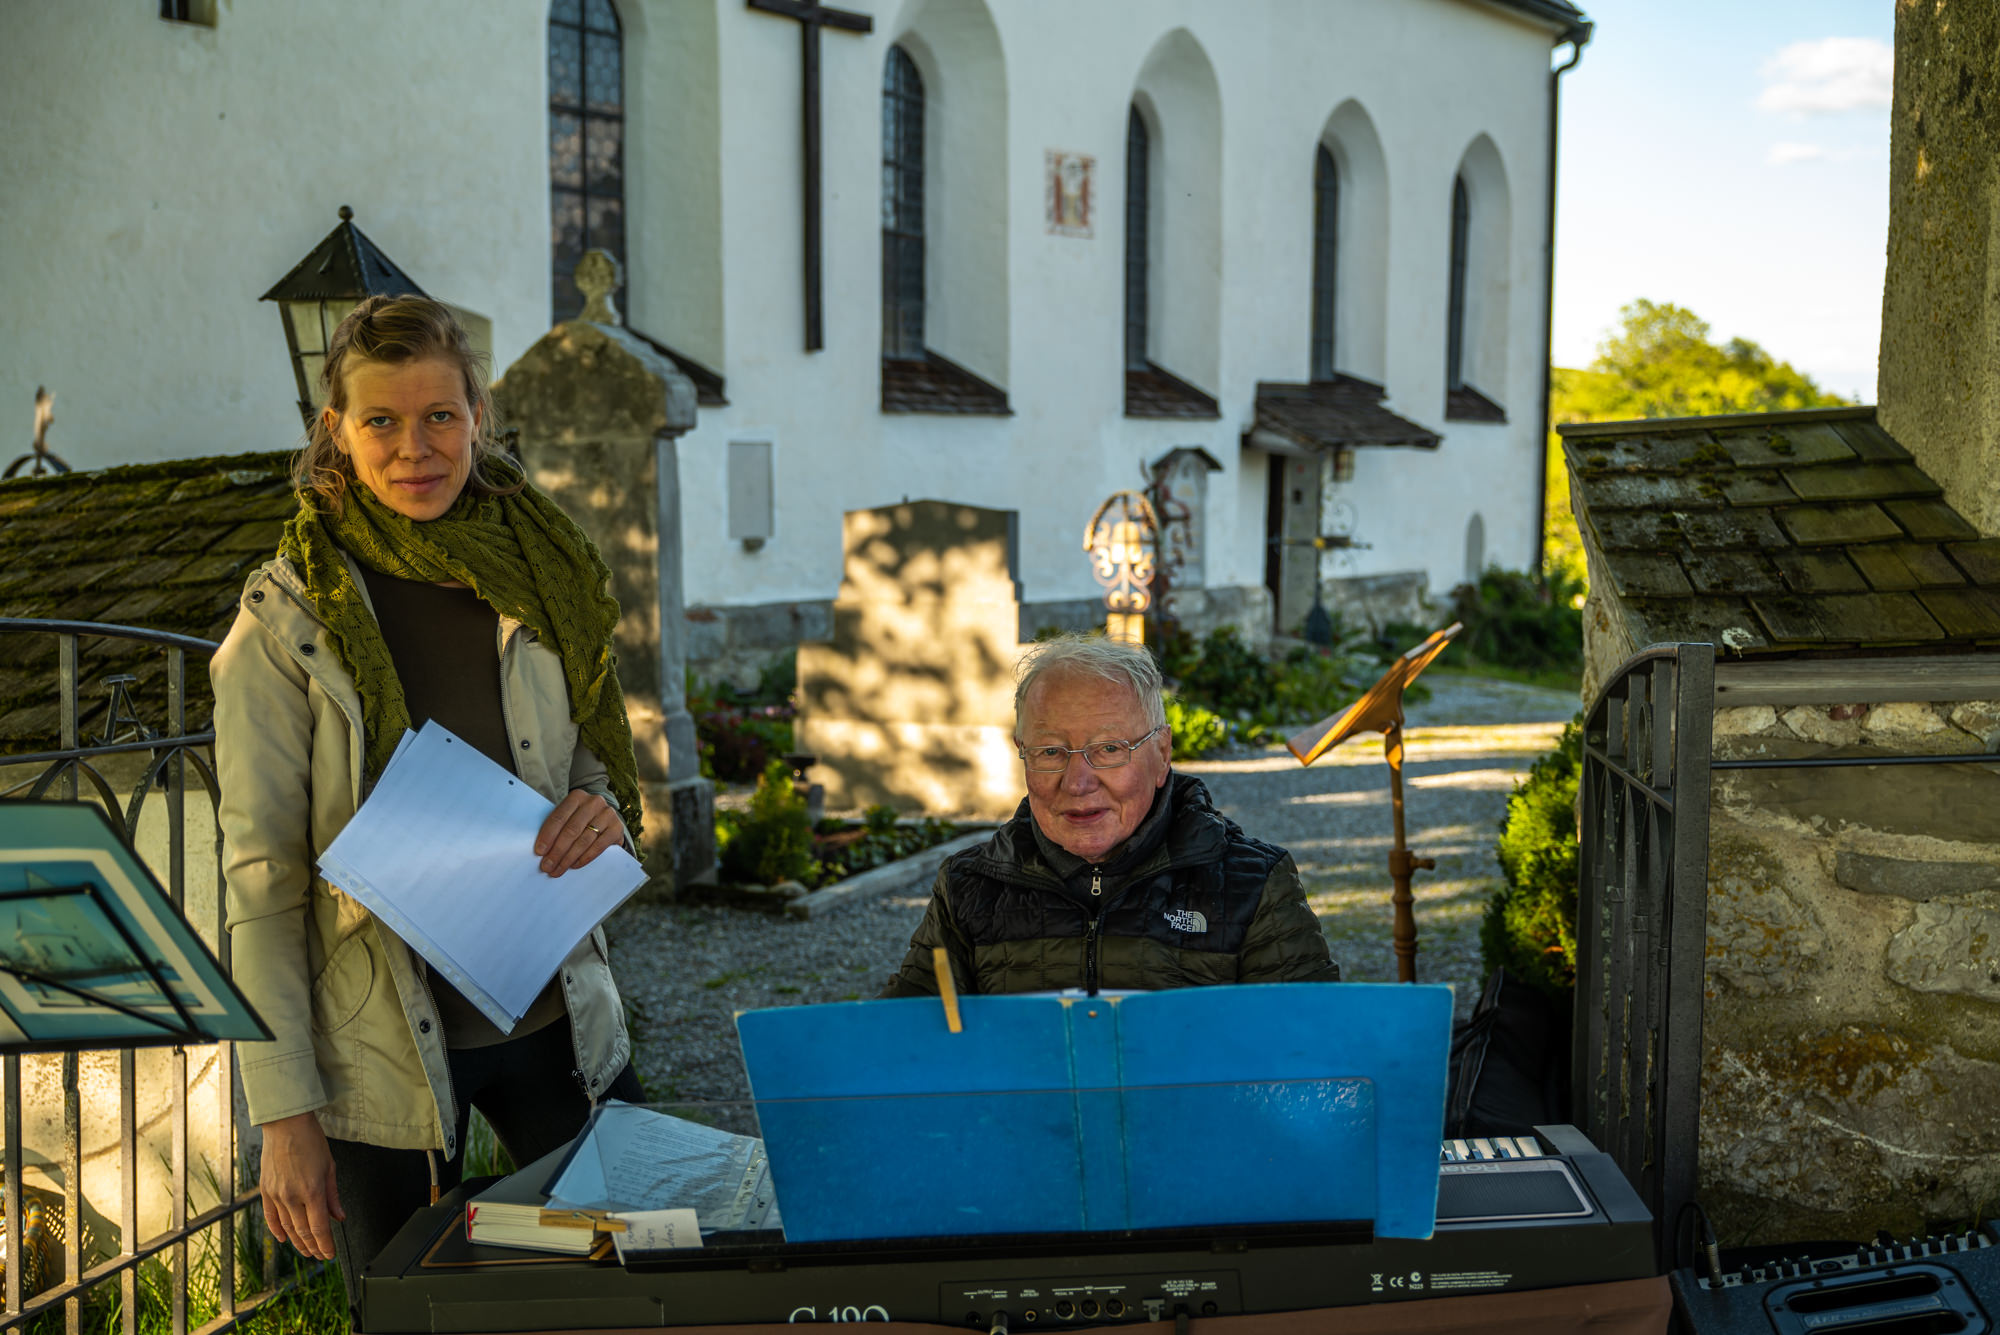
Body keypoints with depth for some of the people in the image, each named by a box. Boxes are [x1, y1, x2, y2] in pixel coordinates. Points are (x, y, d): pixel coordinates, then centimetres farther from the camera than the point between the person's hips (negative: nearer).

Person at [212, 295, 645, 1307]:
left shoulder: (541, 579, 2)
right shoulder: (285, 622, -9)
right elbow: (261, 880, -8)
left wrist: (605, 816, -12)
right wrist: (284, 1114, -11)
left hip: (557, 1020, 4)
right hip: (380, 1045, -3)